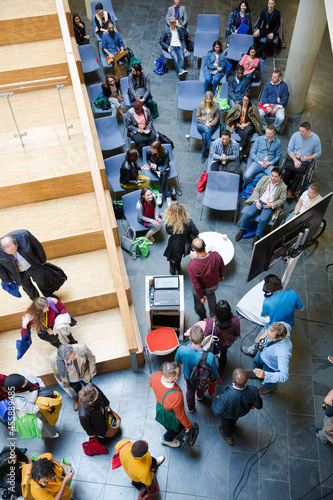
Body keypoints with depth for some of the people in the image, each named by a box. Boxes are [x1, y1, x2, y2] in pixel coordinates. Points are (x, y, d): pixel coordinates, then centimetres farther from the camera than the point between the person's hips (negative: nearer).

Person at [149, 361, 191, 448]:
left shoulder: (156, 375, -34)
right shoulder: (176, 397, -48)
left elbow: (151, 384, -6)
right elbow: (180, 415, -27)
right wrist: (188, 425, -7)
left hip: (160, 404, 5)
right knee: (179, 426, 31)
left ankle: (168, 427, 71)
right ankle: (166, 439, 58)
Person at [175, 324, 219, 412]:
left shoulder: (182, 350, -41)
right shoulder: (210, 357, -44)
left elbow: (177, 361, -15)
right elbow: (214, 372, -22)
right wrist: (217, 378, 2)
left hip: (188, 377, 1)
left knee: (190, 391, 34)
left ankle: (190, 408, 62)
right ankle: (199, 397, 71)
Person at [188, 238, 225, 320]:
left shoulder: (191, 265, -41)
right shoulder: (216, 255, -33)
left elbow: (196, 285, -28)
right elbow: (222, 268, -9)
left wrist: (201, 296, -8)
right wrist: (221, 276, 14)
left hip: (202, 289, -3)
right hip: (215, 285, 3)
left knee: (198, 303, 31)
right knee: (211, 295, 39)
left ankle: (203, 319, 60)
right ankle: (213, 313, 63)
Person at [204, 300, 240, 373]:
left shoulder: (211, 322, -44)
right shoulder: (235, 320, -36)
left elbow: (206, 337, -24)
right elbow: (236, 334, -13)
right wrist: (235, 338, 10)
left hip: (215, 346, -3)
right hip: (228, 343, 3)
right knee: (223, 354, 36)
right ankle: (221, 369, 64)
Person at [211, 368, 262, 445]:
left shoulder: (225, 396, -48)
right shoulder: (253, 391, -39)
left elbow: (216, 411, -28)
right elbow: (259, 406, -17)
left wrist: (216, 399, -8)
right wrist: (252, 405, 6)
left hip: (228, 414, -3)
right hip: (243, 412, 3)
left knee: (226, 423, 34)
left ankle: (229, 437, 63)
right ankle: (231, 426, 71)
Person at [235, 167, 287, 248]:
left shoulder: (283, 186, 1)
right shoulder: (264, 179, 5)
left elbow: (282, 199, 4)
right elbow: (256, 190, 6)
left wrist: (271, 205, -10)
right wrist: (257, 201, -9)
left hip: (269, 206, -2)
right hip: (259, 202, 2)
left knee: (263, 219, -29)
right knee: (248, 214, -24)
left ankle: (257, 237, -9)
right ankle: (242, 230, 1)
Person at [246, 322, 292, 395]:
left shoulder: (283, 353, -49)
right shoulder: (283, 325, -34)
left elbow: (284, 376, -45)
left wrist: (265, 375, -58)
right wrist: (265, 332, -6)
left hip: (272, 364, -5)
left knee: (268, 380, 29)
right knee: (257, 362, 36)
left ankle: (270, 387, 65)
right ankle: (256, 374, 70)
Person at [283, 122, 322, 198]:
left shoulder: (315, 138, -5)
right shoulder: (295, 135, -1)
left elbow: (318, 153, 4)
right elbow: (290, 150, 2)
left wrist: (308, 158, -14)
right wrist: (295, 160, -13)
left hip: (305, 161, -1)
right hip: (293, 158, 1)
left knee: (299, 176, -27)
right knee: (286, 174, -25)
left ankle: (291, 191, -4)